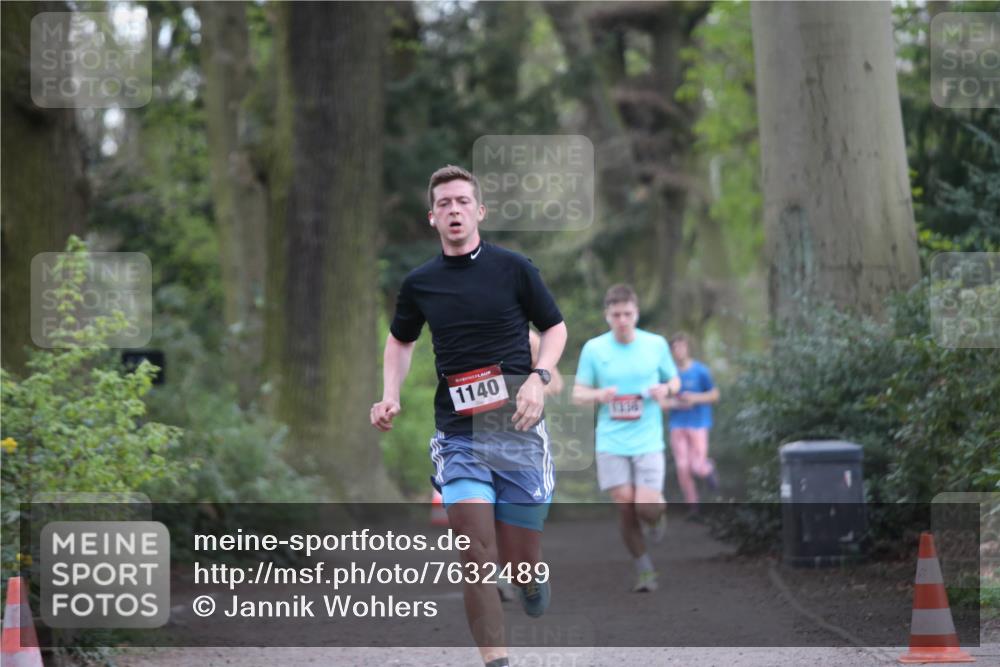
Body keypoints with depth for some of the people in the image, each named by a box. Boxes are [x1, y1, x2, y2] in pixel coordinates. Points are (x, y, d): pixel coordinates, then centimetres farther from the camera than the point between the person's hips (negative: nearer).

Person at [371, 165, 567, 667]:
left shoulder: (512, 268, 0)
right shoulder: (419, 283, 7)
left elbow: (555, 327, 10)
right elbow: (400, 341, 25)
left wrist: (538, 378, -8)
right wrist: (390, 397, 10)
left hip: (518, 431, -1)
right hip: (457, 435, 1)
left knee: (519, 564, 3)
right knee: (477, 556, -15)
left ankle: (531, 573, 40)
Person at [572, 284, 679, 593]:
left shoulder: (656, 344, 3)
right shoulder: (593, 349, 1)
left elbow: (674, 380, 16)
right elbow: (578, 394, 6)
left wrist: (666, 389, -8)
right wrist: (599, 395, -15)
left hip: (648, 441, 0)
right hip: (611, 442, 1)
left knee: (647, 508, -13)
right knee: (624, 506, -6)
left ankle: (658, 512, 25)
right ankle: (644, 570, 13)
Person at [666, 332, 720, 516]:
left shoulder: (700, 371, -7)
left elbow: (714, 395, 0)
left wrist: (695, 398, -16)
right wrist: (673, 403, -16)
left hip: (698, 424, -2)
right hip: (678, 425, 2)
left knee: (697, 468, -10)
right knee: (682, 469, -3)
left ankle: (708, 467, 27)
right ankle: (692, 507, 11)